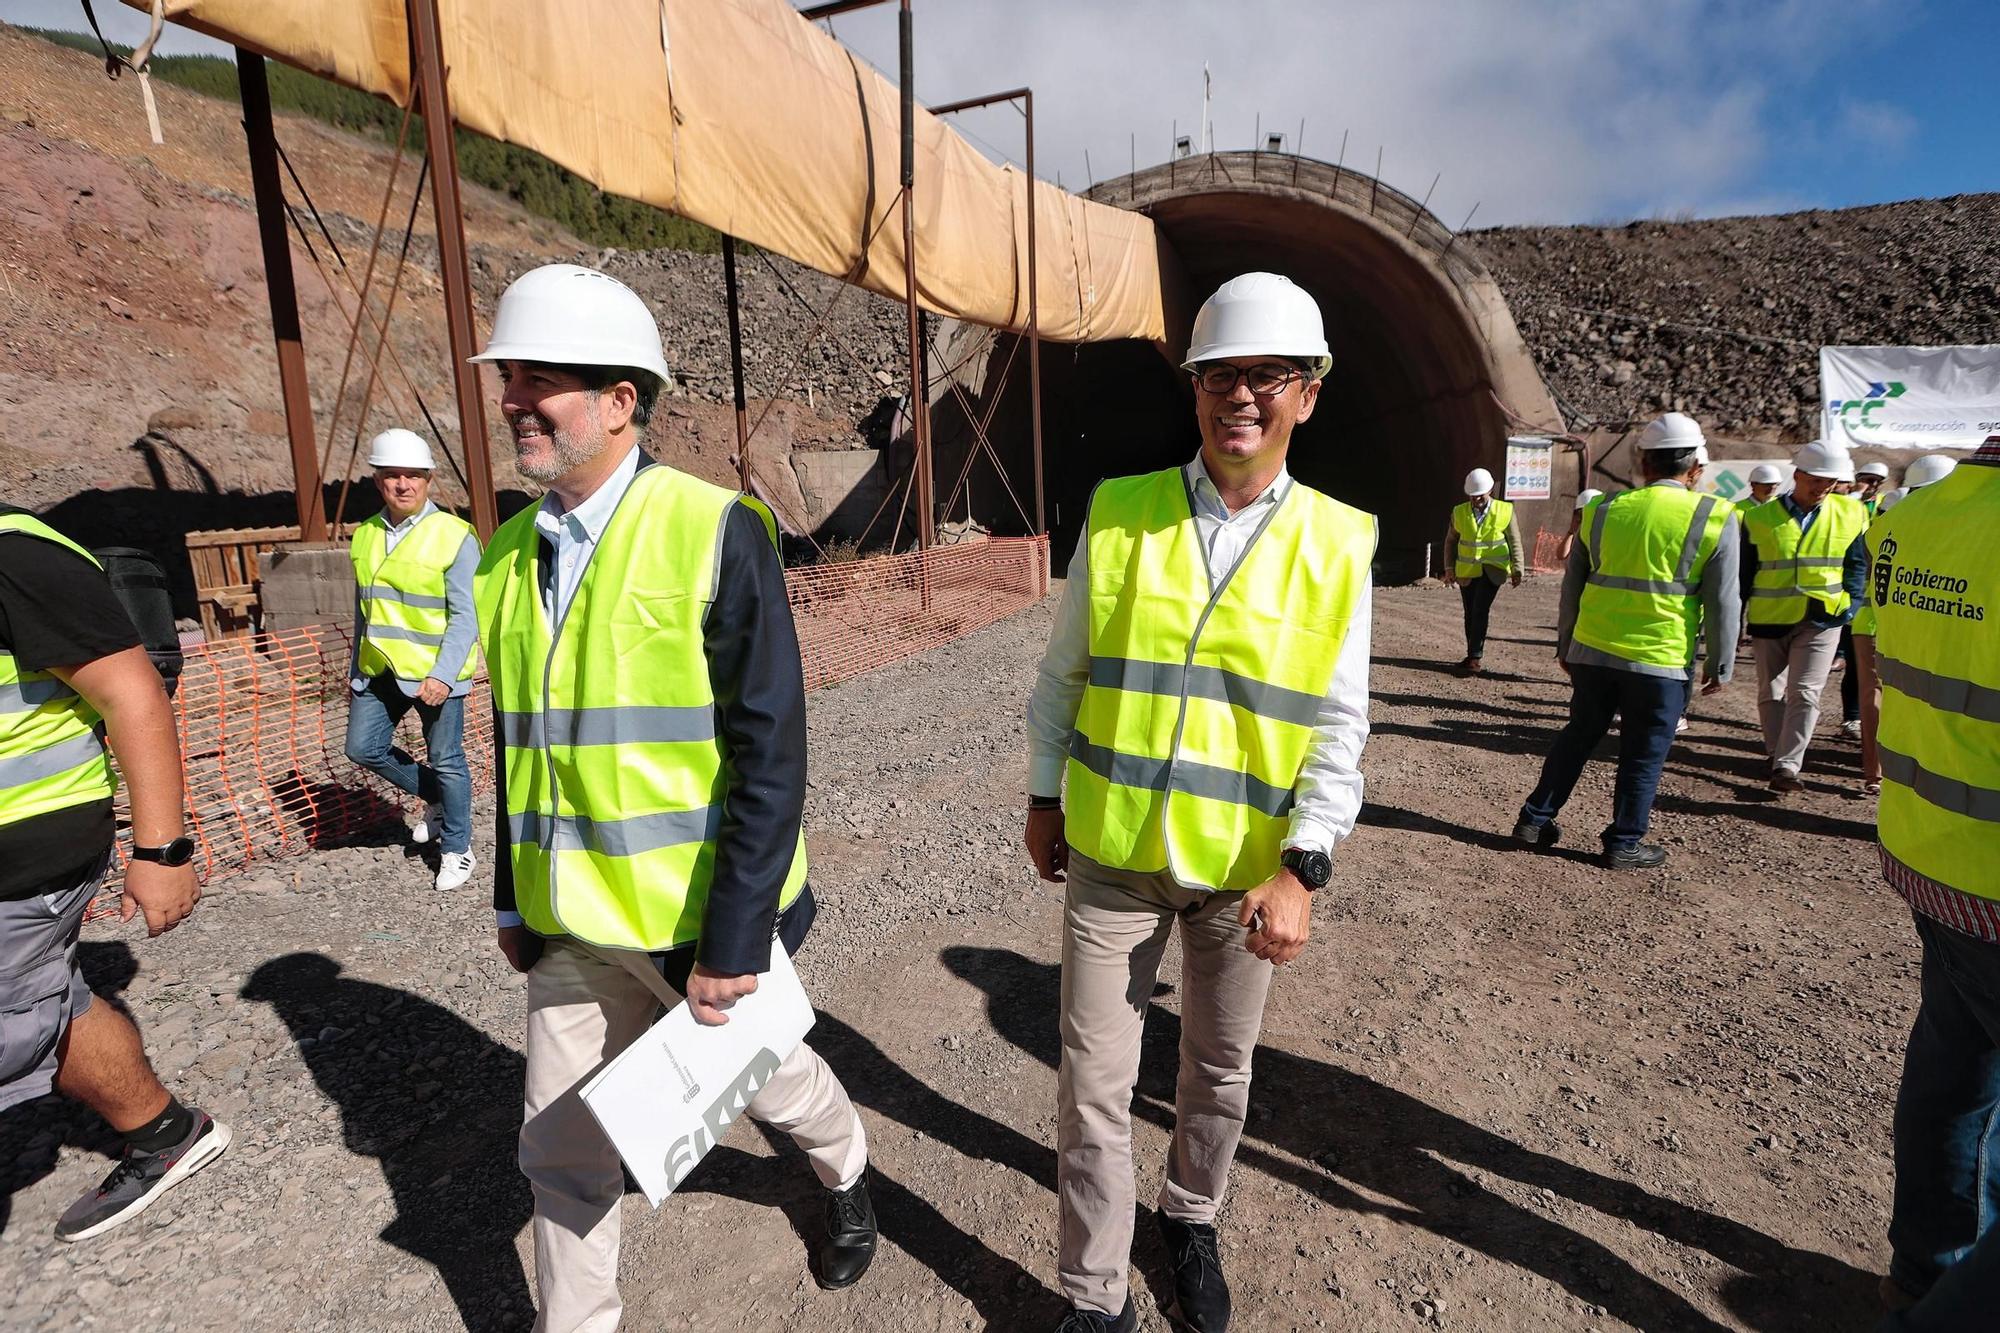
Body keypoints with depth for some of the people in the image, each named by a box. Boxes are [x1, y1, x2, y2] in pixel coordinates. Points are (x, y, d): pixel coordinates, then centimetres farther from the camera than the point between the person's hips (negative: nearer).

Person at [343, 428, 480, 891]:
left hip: (435, 671, -6)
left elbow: (465, 615, -15)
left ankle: (456, 849, 20)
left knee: (445, 761, 3)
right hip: (380, 670, 6)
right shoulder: (365, 536, 8)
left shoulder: (454, 536, -12)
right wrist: (355, 668, 19)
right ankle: (435, 798, 31)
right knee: (363, 748, 7)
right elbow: (364, 607, 17)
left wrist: (443, 675, -22)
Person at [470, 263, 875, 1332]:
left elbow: (770, 753, -19)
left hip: (704, 916, -4)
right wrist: (514, 902, 13)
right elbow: (517, 744, 11)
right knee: (562, 1148, 15)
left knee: (771, 1077, 20)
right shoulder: (507, 555, 3)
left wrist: (733, 939, -18)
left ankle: (846, 1175, 53)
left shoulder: (714, 531, -17)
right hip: (573, 923, 5)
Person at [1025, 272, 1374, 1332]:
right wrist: (1044, 800, 6)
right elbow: (1063, 673, 4)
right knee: (1094, 1086, 8)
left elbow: (1338, 729, -5)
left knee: (1218, 1074, 20)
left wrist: (1300, 869, -12)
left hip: (1246, 869, 1)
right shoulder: (1118, 513, -6)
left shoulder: (1338, 543, -6)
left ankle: (1189, 1216, 50)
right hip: (1112, 855, 0)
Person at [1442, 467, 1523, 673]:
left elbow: (1515, 542, 2)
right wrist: (1449, 568, 4)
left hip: (1492, 570, -3)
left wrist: (1517, 570, -1)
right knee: (1470, 615, 9)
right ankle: (1472, 656, 22)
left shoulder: (1505, 511, -3)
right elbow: (1451, 541, 11)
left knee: (1480, 611, -16)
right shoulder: (1459, 512, 3)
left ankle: (1474, 658, -13)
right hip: (1467, 571, 3)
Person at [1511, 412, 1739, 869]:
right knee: (1643, 755, 10)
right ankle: (1623, 843, 19)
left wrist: (1564, 644, 19)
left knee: (1578, 735, 18)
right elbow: (1723, 603, -4)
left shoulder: (1602, 510, 3)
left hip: (1592, 652, 3)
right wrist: (1720, 666, 6)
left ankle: (1535, 819, 22)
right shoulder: (1713, 519, -6)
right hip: (1661, 661, -3)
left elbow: (1572, 586, 9)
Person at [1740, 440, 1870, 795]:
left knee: (1804, 694, -8)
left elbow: (1857, 565, 9)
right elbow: (1744, 571, 2)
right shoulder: (1760, 517, -2)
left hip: (1822, 621, 0)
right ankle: (1777, 754, 26)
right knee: (1770, 693, 11)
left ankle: (1786, 766, -8)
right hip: (1769, 619, 1)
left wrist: (1848, 603, -4)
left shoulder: (1851, 515, 2)